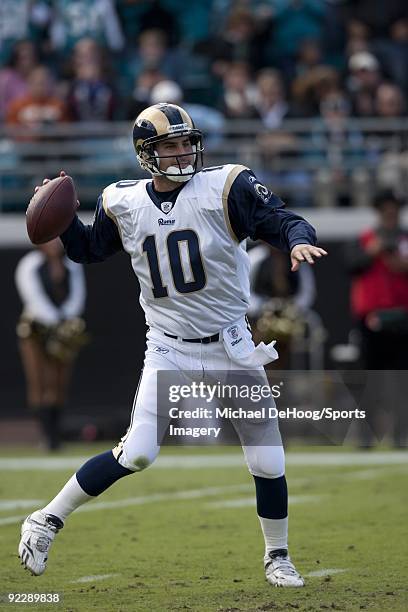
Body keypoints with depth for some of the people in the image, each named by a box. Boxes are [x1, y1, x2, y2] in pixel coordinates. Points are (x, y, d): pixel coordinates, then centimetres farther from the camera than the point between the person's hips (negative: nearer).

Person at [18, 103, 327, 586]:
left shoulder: (226, 188, -8)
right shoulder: (124, 204, 1)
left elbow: (281, 220, -12)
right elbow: (89, 250, 17)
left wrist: (299, 240, -34)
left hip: (230, 346, 0)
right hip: (169, 350, 0)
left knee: (267, 462, 1)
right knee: (136, 454, -13)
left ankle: (277, 557, 23)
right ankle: (47, 520, 1)